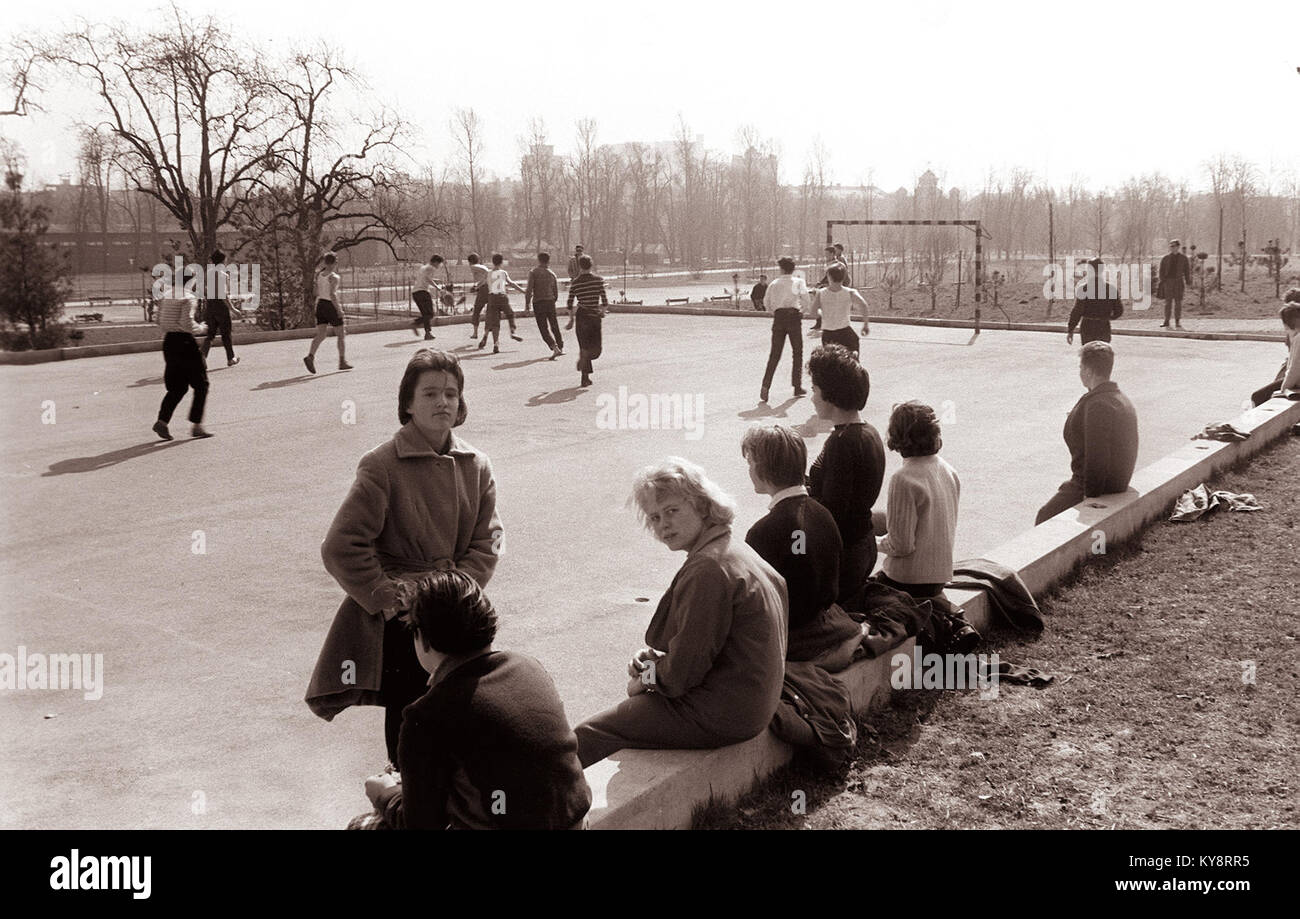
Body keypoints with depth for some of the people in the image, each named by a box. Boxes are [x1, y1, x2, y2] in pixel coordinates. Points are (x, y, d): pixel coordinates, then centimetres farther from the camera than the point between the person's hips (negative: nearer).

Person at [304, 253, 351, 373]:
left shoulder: (319, 275, 7)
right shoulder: (334, 277, -15)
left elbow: (317, 293, 14)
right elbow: (332, 294, -23)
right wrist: (338, 309, -20)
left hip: (320, 305, 6)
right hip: (331, 306, -6)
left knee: (321, 335, 1)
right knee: (341, 335, 9)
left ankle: (310, 356, -20)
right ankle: (342, 362, 14)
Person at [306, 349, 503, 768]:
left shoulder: (476, 466, 5)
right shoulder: (382, 466, -10)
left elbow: (485, 542, 5)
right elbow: (340, 548, -11)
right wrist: (387, 598, -11)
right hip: (398, 614, -4)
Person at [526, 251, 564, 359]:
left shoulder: (533, 273, -5)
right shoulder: (552, 274, 7)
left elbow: (529, 290, -13)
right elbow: (556, 294, 10)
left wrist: (527, 305, -8)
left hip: (538, 303, -4)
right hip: (550, 302, 4)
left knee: (544, 328, -1)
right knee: (554, 326, 18)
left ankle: (555, 348, -16)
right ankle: (561, 347, 27)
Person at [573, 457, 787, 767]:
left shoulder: (708, 568, -23)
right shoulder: (732, 550, 11)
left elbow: (686, 669, -21)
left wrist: (647, 680, -3)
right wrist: (656, 659, 2)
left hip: (717, 716, -10)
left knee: (586, 738, -2)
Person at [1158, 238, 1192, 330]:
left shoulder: (1183, 258, 7)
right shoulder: (1165, 258, 7)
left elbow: (1187, 270, 9)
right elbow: (1161, 271, 7)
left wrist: (1188, 282, 4)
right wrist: (1161, 280, -3)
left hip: (1178, 281, 0)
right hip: (1168, 281, 0)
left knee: (1178, 302, -2)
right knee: (1168, 302, 0)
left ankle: (1177, 322, 1)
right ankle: (1166, 322, 5)